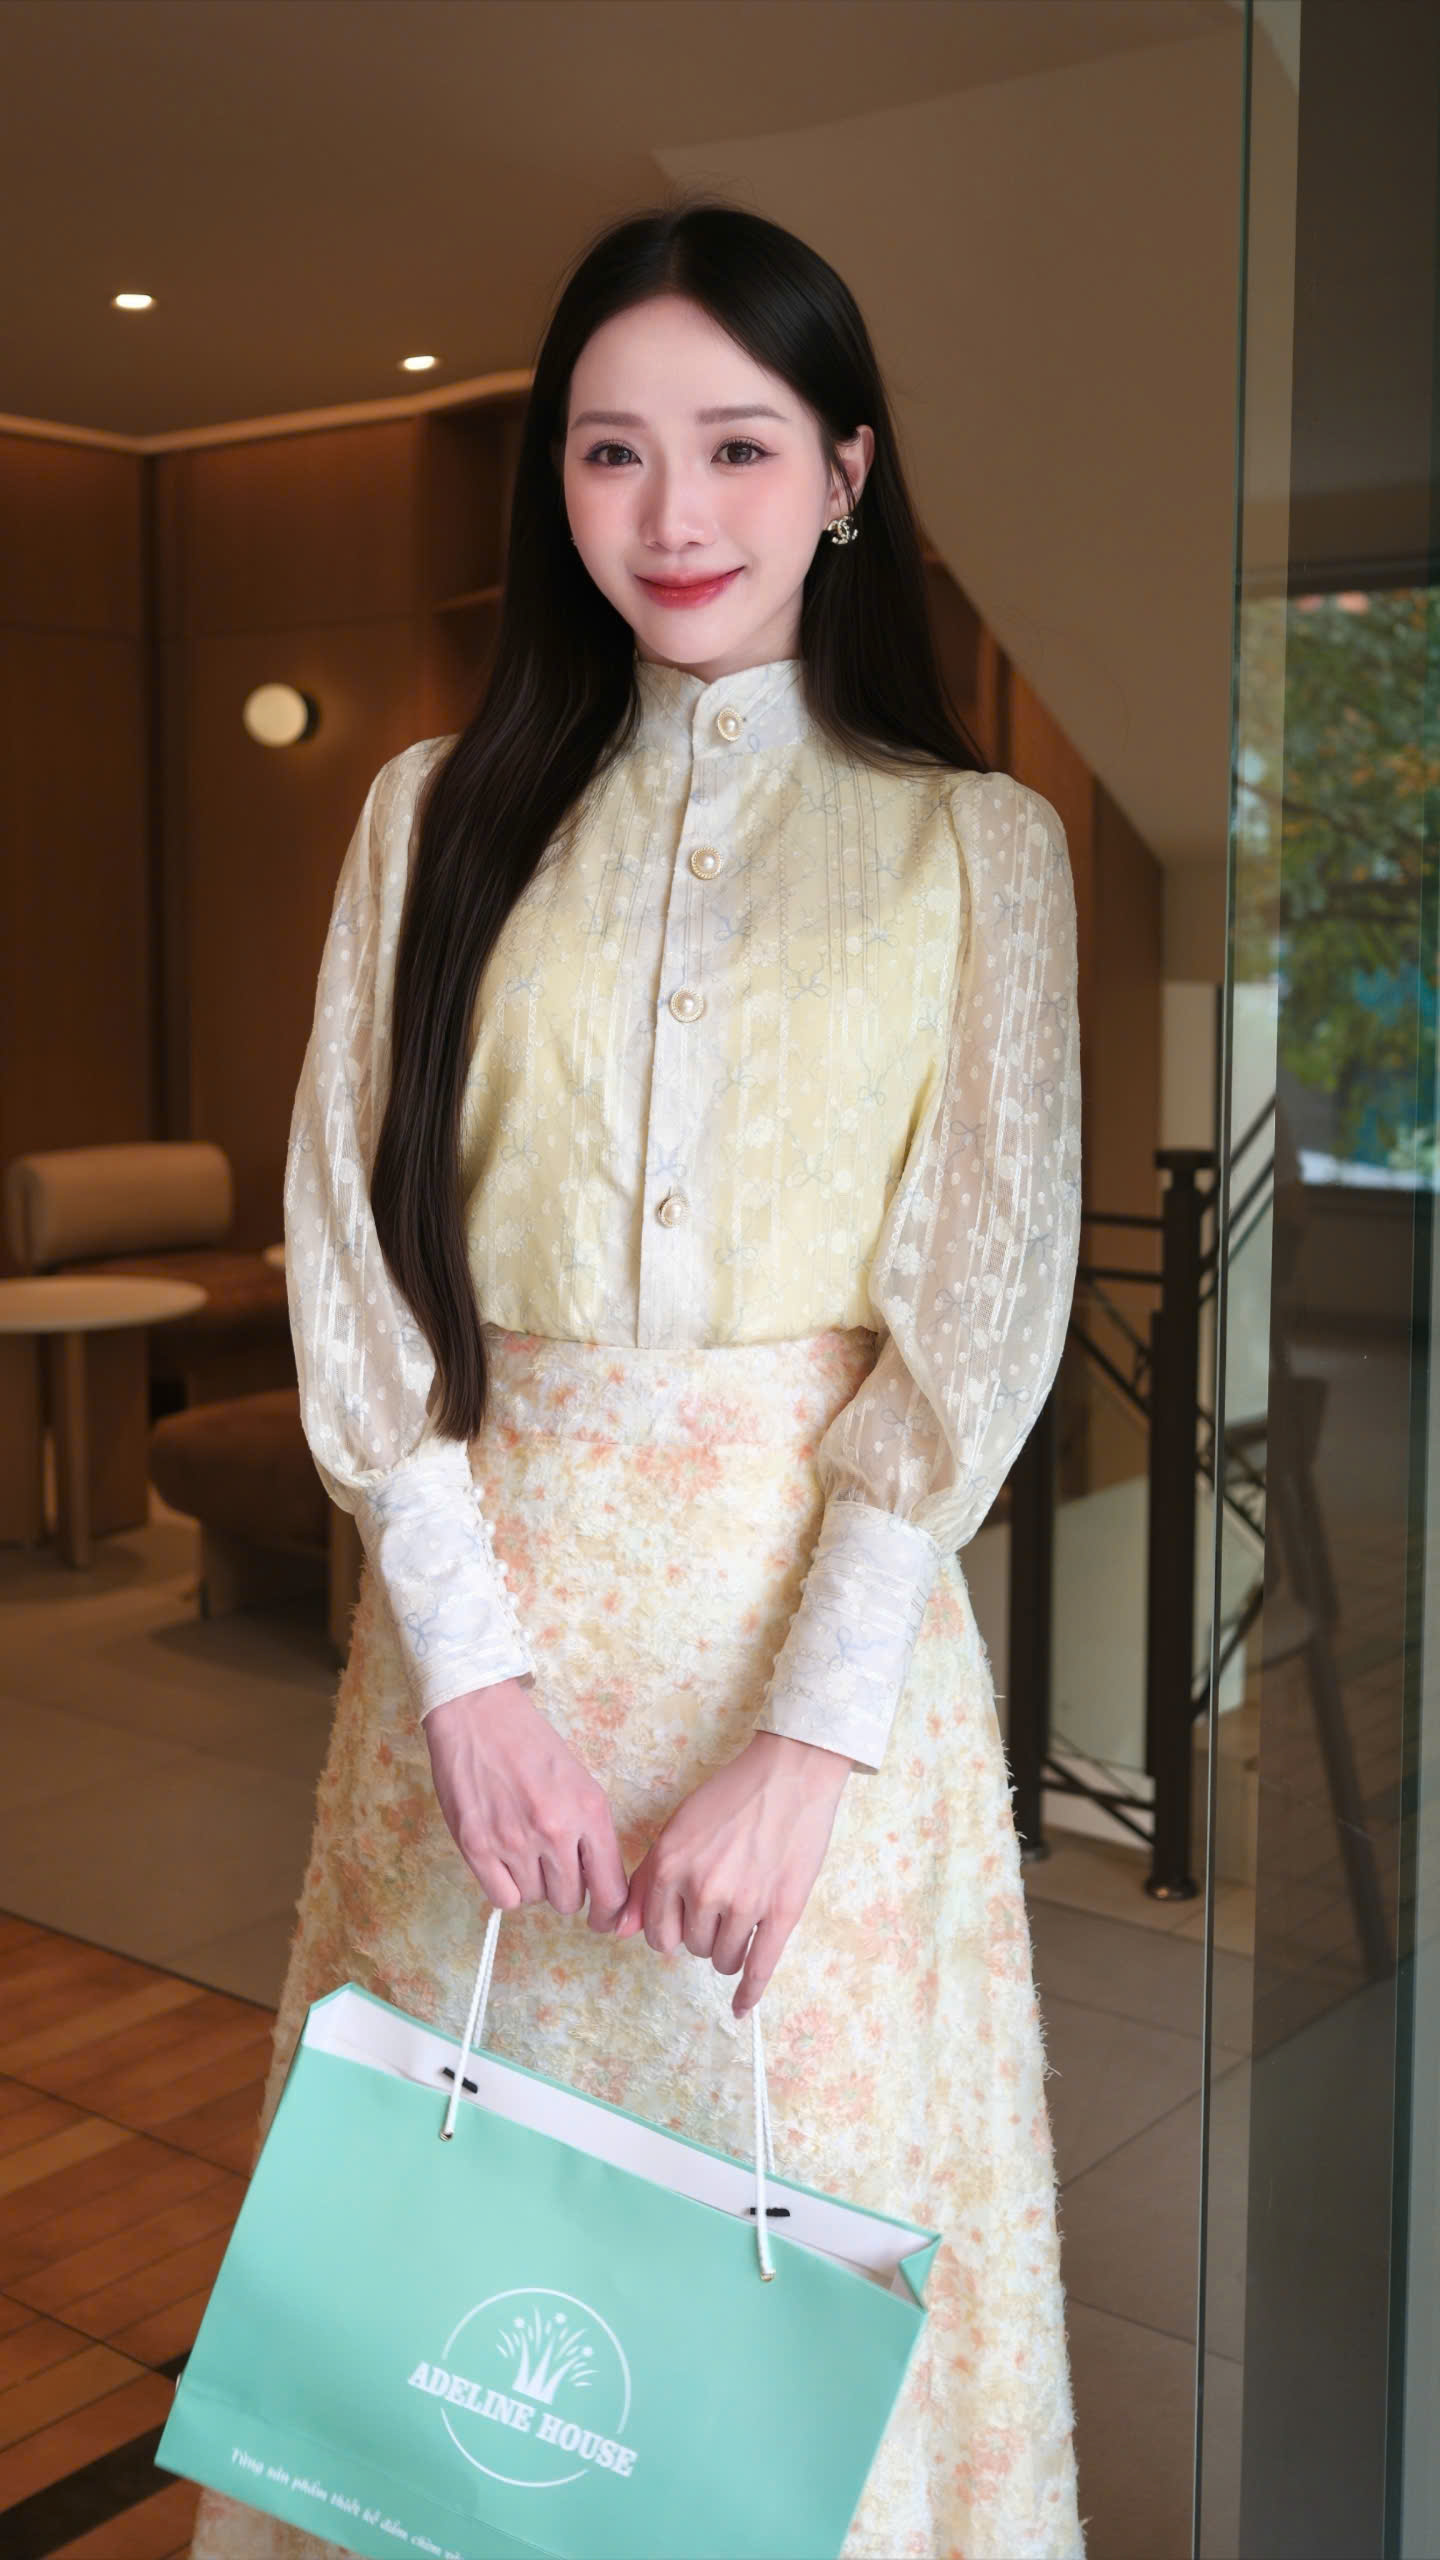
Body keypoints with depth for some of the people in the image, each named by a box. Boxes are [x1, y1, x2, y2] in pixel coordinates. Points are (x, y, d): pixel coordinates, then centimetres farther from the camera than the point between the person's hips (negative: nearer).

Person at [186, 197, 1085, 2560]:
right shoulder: (439, 817, 7)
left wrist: (811, 1736, -14)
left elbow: (981, 1307, -6)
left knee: (794, 2186, 8)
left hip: (824, 1598, -2)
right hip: (487, 1593, 2)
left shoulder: (976, 843, 1)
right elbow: (352, 1258, 1)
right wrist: (469, 1658, -10)